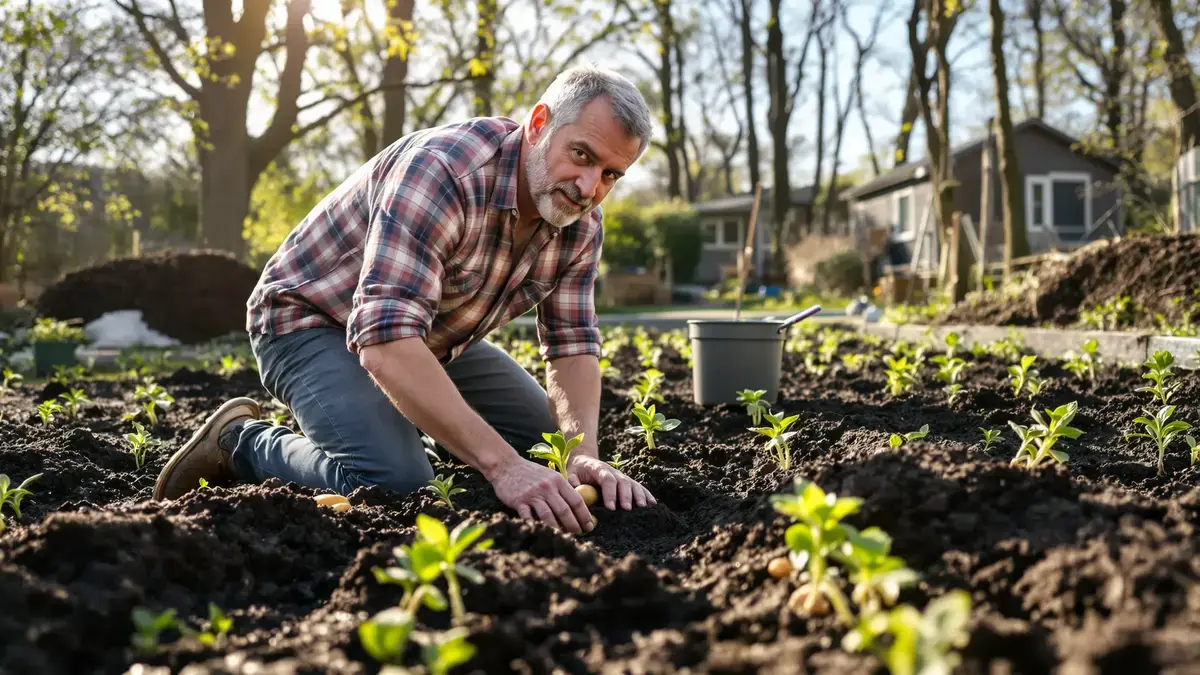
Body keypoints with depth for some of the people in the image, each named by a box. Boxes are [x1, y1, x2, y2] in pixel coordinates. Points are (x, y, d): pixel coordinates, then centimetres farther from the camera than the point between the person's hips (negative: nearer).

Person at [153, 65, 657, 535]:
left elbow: (572, 343, -8)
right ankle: (243, 442, -3)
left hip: (433, 335, 8)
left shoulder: (581, 222, -11)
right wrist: (501, 464, -50)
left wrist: (584, 453, -29)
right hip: (313, 320, -8)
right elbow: (384, 340, -45)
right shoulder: (443, 170, -36)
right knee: (396, 486, -29)